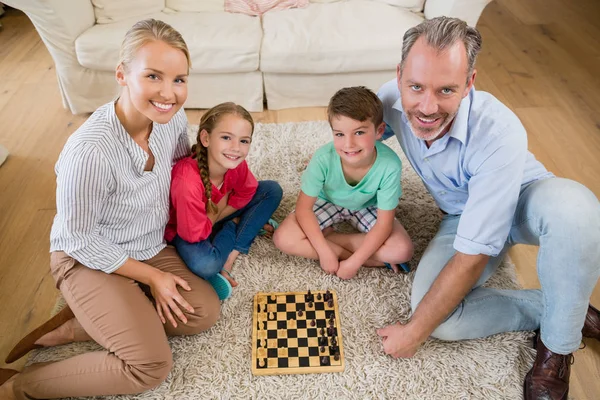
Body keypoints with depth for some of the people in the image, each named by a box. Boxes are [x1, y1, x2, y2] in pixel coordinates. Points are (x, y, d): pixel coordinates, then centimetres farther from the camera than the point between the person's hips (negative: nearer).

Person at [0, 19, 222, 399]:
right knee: (152, 366, -15)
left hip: (151, 248, 7)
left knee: (206, 311, -6)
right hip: (90, 260, -7)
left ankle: (71, 327, 3)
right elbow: (81, 239, -21)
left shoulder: (173, 117, -15)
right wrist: (151, 276, -14)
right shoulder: (90, 151, -34)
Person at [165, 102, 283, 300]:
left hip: (215, 214, 7)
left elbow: (246, 193, -2)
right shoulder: (187, 182, -38)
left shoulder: (236, 164, -22)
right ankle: (234, 227, -6)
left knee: (272, 190, -7)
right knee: (205, 264, -39)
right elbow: (194, 233, -30)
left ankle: (229, 259, -11)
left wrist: (216, 214, -15)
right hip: (184, 229, -7)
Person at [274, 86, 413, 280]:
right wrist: (325, 252, -28)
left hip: (367, 207, -1)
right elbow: (303, 208, -22)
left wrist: (354, 262, -29)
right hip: (327, 202, 1)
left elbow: (384, 224, -25)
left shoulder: (390, 165, -35)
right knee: (284, 239, -22)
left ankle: (328, 236, -10)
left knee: (403, 250, -23)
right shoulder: (323, 159, -34)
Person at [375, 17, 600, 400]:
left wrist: (413, 333, -26)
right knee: (438, 315, -25)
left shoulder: (498, 133, -37)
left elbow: (473, 256, -33)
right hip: (464, 214, 4)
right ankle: (551, 308, -2)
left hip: (525, 201, -3)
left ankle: (558, 343, -16)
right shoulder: (393, 99, -23)